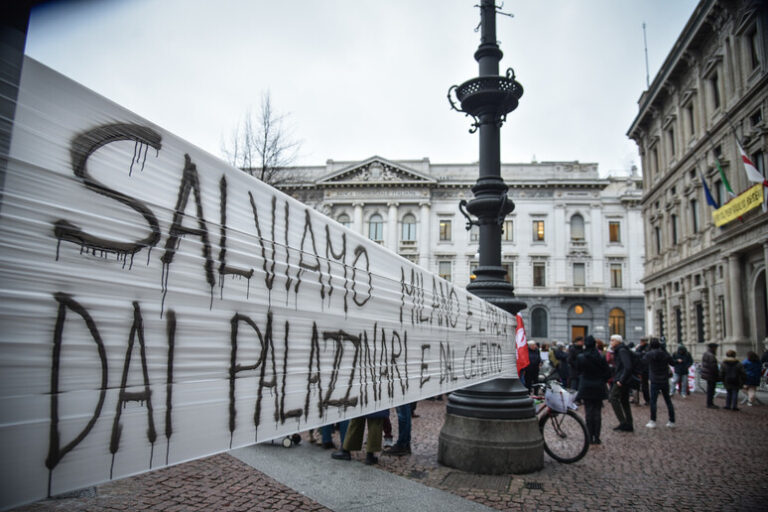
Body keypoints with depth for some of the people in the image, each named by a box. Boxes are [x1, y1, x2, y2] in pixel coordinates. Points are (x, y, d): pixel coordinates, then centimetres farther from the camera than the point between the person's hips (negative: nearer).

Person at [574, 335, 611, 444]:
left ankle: (590, 437, 6)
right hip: (598, 388, 1)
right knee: (597, 412, 7)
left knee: (589, 412, 5)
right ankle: (597, 437, 9)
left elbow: (578, 371, 3)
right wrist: (601, 381, 11)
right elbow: (608, 372, -3)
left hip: (586, 387, -1)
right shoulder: (600, 357, -7)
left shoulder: (580, 357, -9)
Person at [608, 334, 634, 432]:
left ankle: (623, 422, -10)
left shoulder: (622, 350, -13)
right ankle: (629, 425, 15)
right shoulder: (618, 350, 17)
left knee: (613, 398, -9)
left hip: (622, 380, -10)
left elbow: (627, 367, -22)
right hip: (625, 381, 10)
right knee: (624, 401, 12)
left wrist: (621, 380, -22)